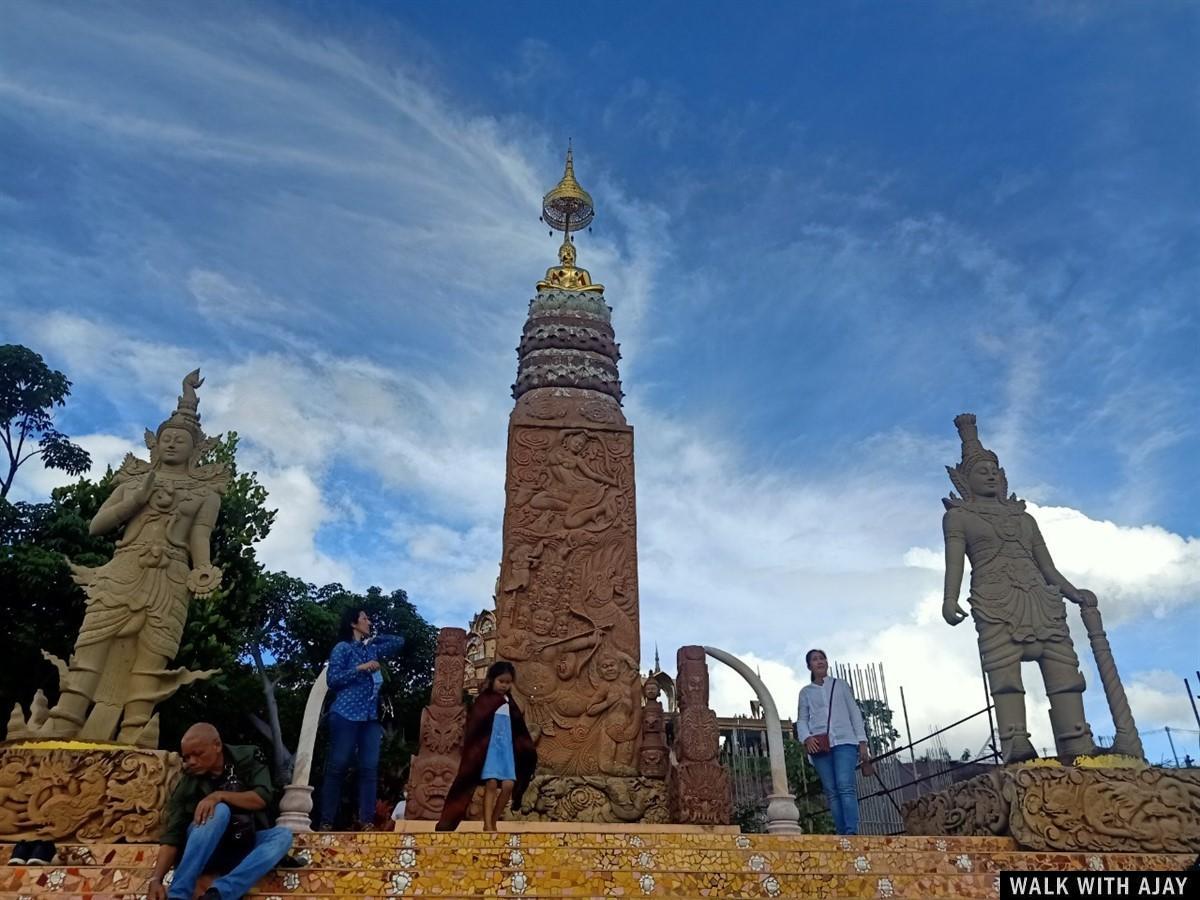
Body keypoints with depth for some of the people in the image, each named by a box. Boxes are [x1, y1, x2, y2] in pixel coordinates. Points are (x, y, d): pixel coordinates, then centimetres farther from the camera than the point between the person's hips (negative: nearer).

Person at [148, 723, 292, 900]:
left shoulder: (247, 759, -3)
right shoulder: (188, 782, -7)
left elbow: (262, 798, -15)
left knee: (283, 834, -30)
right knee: (219, 810, -33)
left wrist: (219, 795, -27)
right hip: (201, 853, -2)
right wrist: (156, 879, -29)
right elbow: (172, 834, -14)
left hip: (242, 848, 2)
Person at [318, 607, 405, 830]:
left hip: (370, 716, 6)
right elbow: (332, 679, -7)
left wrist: (373, 638, 19)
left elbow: (399, 642, 25)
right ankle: (326, 821, 0)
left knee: (369, 767, -1)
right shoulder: (343, 648, 0)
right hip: (346, 715, -6)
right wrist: (360, 668, -14)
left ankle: (366, 820, 0)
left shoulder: (372, 649, 17)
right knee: (337, 766, -5)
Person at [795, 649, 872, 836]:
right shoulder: (805, 691, 18)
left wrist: (862, 742, 3)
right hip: (820, 745, 2)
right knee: (831, 791, -4)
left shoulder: (841, 685, 17)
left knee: (845, 786, -18)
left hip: (844, 740, -1)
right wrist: (806, 737, -11)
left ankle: (852, 833, -23)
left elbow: (854, 713, 13)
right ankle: (842, 834, -4)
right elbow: (802, 719, 11)